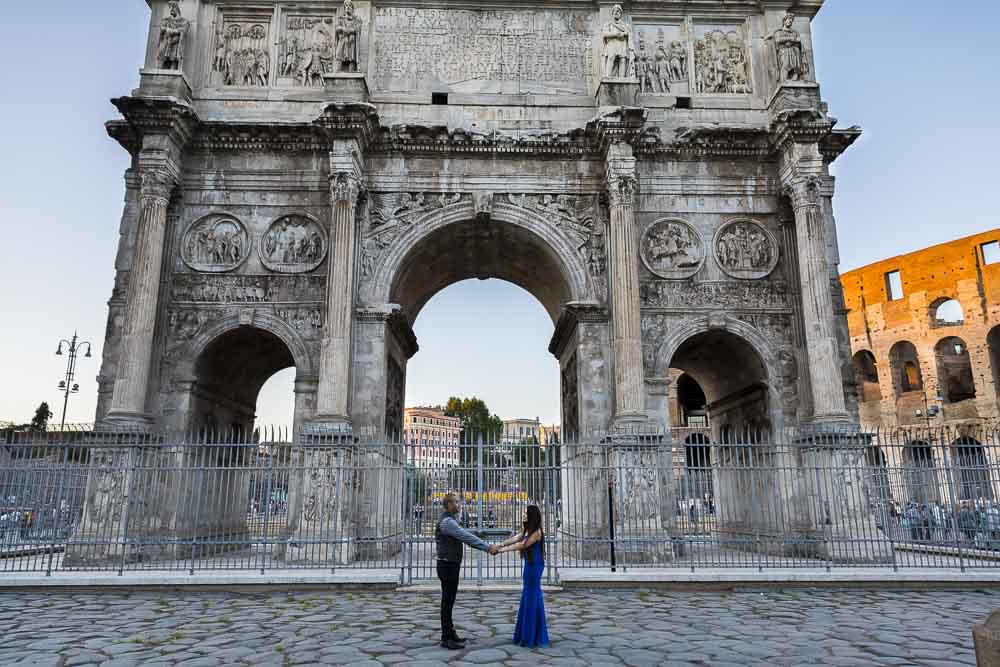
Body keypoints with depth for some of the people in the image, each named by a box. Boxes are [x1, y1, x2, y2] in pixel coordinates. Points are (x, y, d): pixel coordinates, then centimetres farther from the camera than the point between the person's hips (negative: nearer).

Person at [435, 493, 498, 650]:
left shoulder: (450, 521, 15)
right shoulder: (447, 522, -21)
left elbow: (466, 538, 15)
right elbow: (467, 537, -27)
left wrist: (486, 548, 8)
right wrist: (487, 547, -24)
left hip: (451, 566, 10)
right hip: (448, 566, -10)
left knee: (449, 601, 15)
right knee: (447, 602, -4)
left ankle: (449, 633, 24)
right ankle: (446, 639, 3)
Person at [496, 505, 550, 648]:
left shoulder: (537, 532, -14)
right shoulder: (527, 530, 14)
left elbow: (522, 545, -18)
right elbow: (515, 538, 7)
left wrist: (503, 550, -17)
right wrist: (500, 545, -2)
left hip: (534, 566, -9)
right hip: (529, 566, 9)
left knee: (532, 599, -4)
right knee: (527, 599, 13)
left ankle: (532, 637, 3)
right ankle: (525, 634, 22)